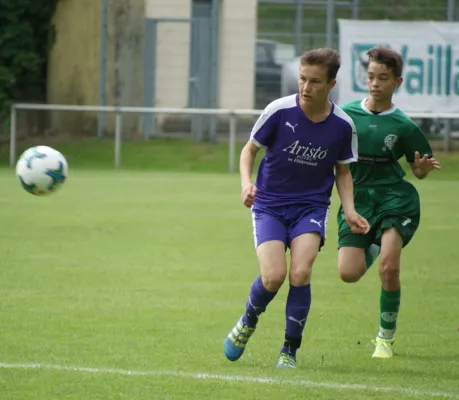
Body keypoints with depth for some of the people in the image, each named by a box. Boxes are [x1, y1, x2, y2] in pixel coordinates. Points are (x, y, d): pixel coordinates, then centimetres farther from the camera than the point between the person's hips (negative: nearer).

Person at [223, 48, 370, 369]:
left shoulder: (342, 125, -6)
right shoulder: (279, 111, -12)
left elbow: (343, 172, 10)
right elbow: (250, 149, 2)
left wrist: (350, 211, -4)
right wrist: (246, 182, -16)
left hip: (311, 207, 1)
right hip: (269, 205, -1)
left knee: (300, 273, -20)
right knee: (274, 277, -18)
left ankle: (290, 350, -1)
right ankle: (248, 322, 17)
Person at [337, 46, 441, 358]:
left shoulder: (403, 126, 0)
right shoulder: (346, 115, 4)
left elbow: (420, 170, 8)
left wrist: (423, 167, -14)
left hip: (394, 196, -2)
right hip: (356, 199, 2)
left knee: (389, 266, -22)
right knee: (349, 273, -10)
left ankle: (386, 338, -1)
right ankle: (373, 248, 30)